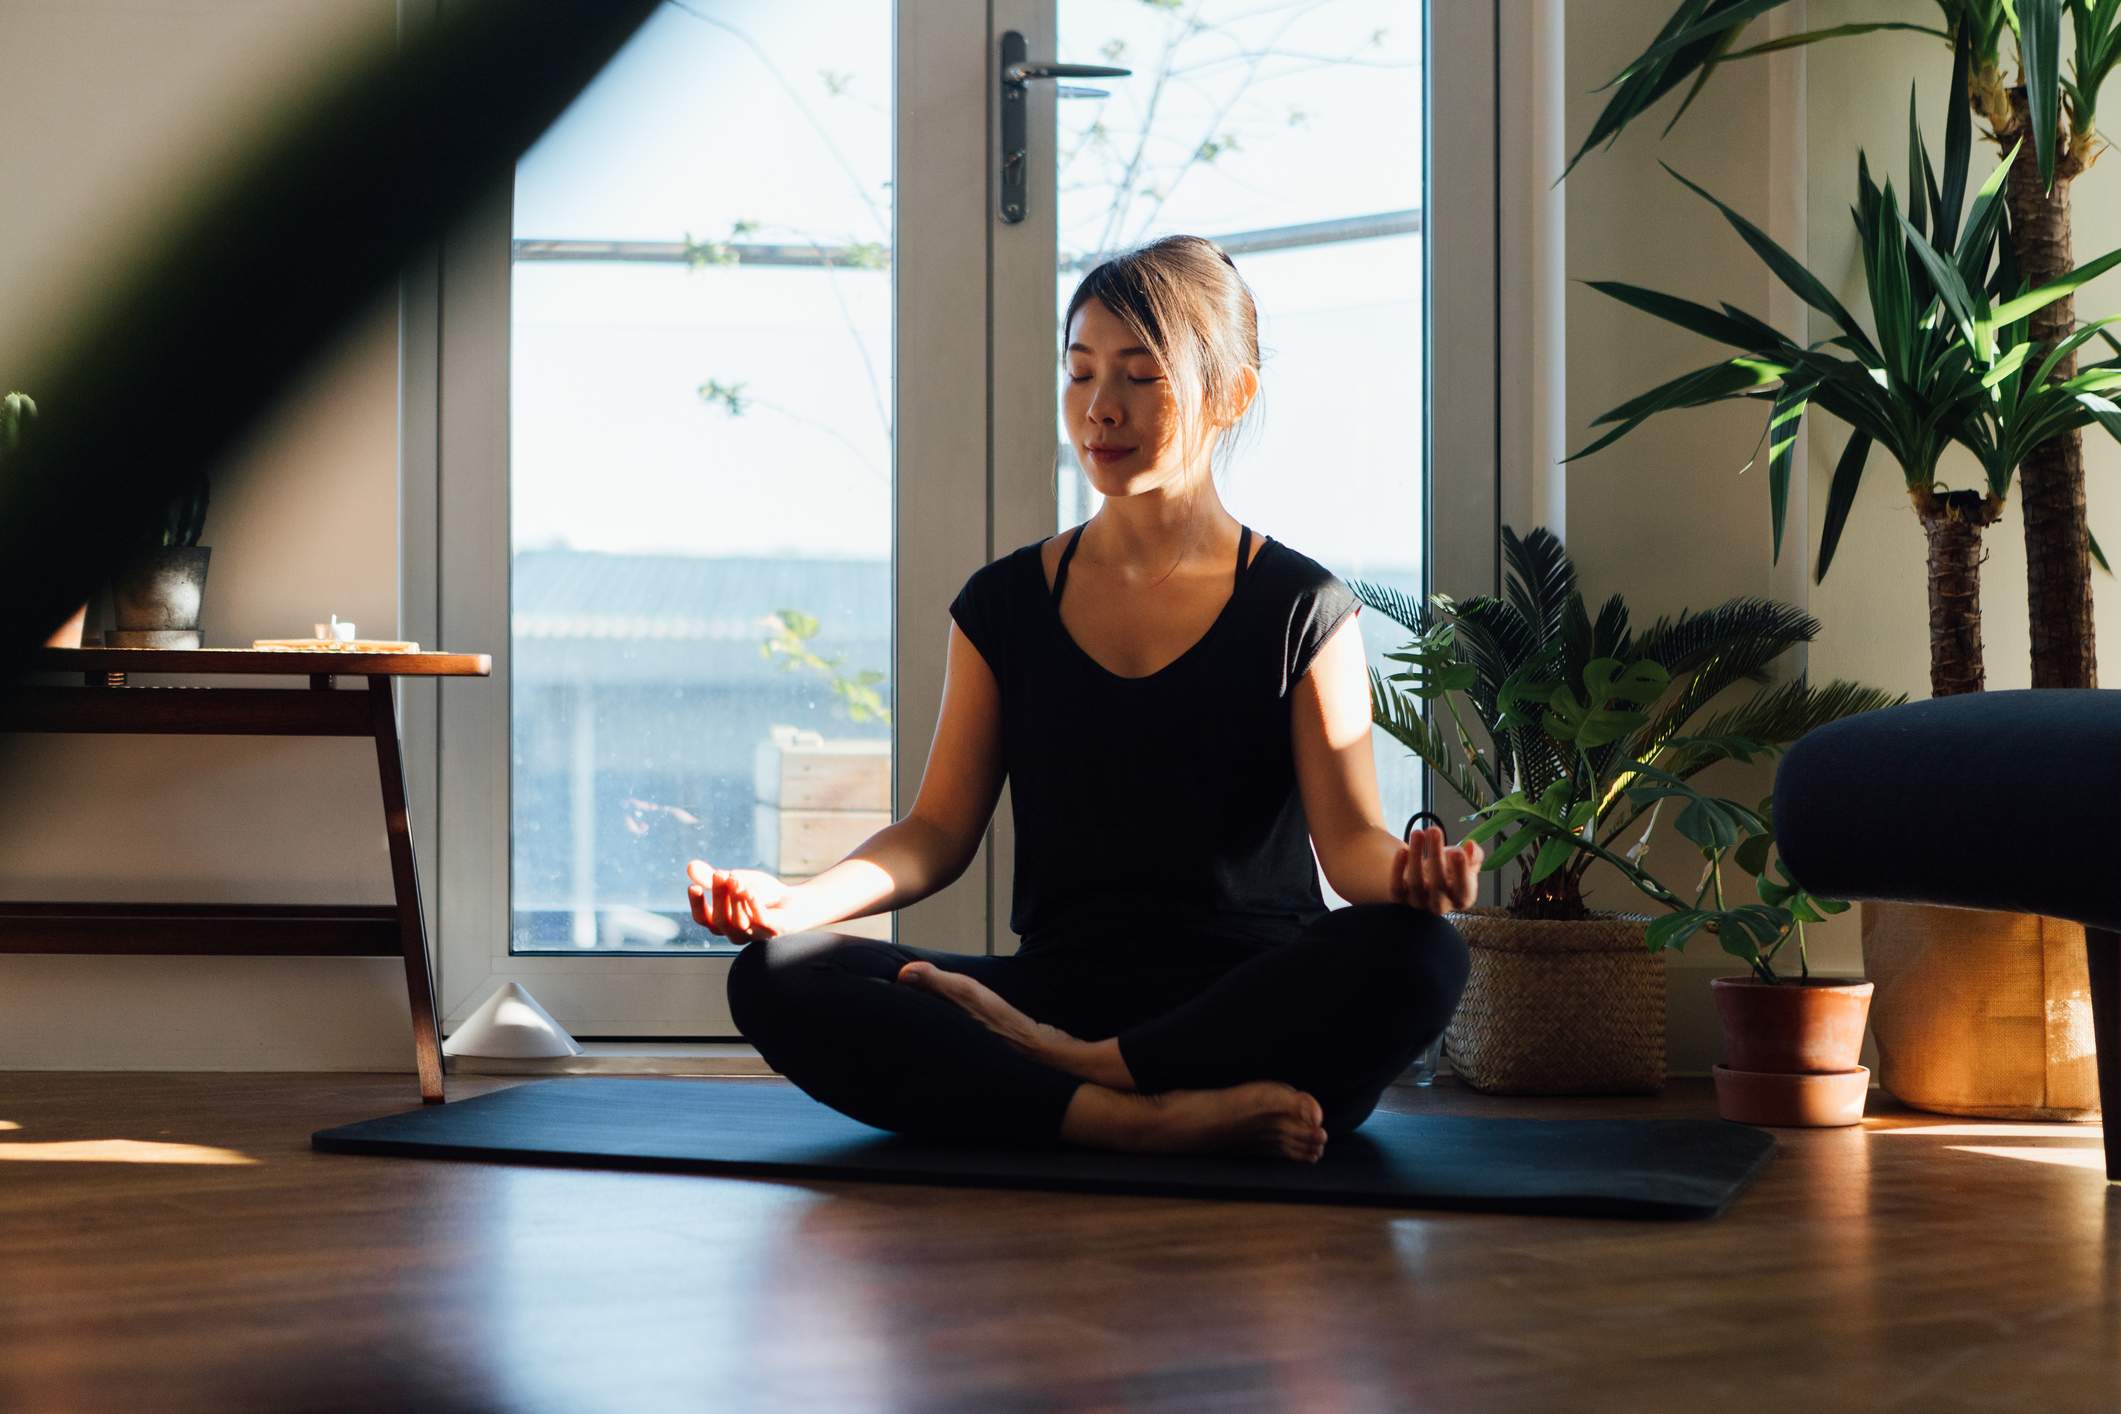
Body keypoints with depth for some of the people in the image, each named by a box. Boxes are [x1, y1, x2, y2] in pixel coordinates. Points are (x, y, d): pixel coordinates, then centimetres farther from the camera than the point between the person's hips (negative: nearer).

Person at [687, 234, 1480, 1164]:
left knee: (1417, 956, -35)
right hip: (1059, 987, 2)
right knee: (774, 978, -23)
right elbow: (940, 830, 9)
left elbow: (1347, 836, -3)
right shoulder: (1006, 603, 12)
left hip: (1252, 1006, -2)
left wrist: (1403, 872, -28)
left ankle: (1078, 1065, -23)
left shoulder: (1302, 608, 5)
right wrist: (797, 898, -10)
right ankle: (1156, 1119, -36)